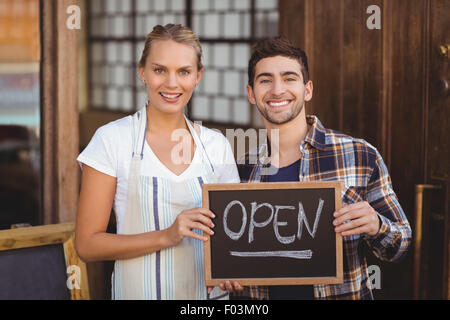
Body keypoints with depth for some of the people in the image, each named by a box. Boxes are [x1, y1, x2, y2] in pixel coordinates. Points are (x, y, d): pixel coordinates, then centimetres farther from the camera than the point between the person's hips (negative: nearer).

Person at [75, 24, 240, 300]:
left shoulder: (216, 144, 1)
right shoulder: (112, 139, -9)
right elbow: (87, 245, -11)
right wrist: (167, 236, -22)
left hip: (210, 292, 3)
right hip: (141, 291, -3)